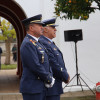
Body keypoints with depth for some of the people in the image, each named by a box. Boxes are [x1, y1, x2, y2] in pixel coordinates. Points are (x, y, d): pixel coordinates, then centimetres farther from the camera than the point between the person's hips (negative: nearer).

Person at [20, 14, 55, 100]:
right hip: (32, 89, -9)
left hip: (41, 87, 9)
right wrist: (49, 80, -11)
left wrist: (50, 78, 0)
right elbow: (36, 66, -22)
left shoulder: (36, 43, 16)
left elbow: (46, 63, 16)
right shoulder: (28, 44, -16)